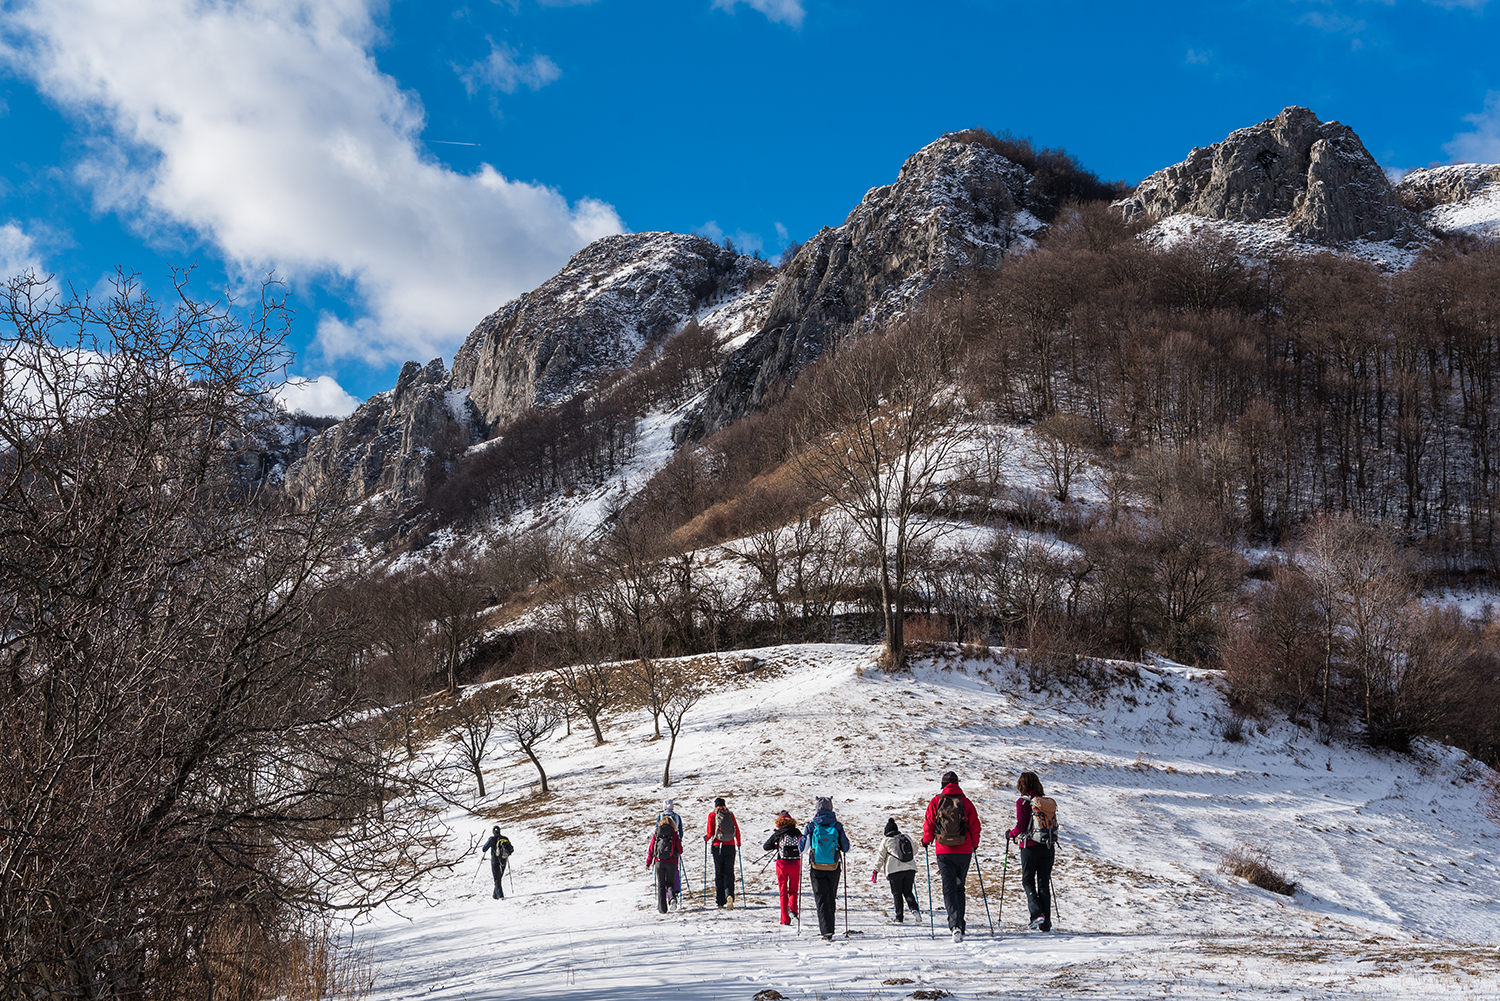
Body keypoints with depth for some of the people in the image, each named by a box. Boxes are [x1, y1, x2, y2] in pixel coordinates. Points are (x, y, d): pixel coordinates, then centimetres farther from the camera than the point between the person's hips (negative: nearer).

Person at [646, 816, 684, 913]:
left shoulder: (656, 834, 6)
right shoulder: (674, 834, 3)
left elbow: (651, 850, 7)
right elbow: (680, 850, 5)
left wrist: (648, 863, 15)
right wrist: (677, 854, 29)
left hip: (659, 862, 0)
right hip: (671, 862, 0)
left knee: (660, 884, 8)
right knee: (670, 883, 13)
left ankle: (662, 908, 1)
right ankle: (672, 897, -19)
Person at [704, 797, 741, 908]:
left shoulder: (712, 815, -2)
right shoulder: (730, 814, 5)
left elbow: (710, 833, -5)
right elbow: (737, 831, 6)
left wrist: (706, 838, 17)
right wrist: (738, 842, 23)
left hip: (717, 846, -1)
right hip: (730, 846, 1)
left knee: (718, 874, 8)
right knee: (729, 873, 4)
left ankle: (721, 901, 9)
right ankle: (729, 895, -20)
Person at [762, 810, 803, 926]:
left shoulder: (778, 834, -4)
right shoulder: (798, 833, 2)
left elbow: (765, 847, 4)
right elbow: (802, 847, 19)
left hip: (782, 864, -1)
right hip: (795, 863, 1)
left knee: (783, 892, 9)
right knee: (793, 890, 16)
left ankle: (785, 919, 6)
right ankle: (792, 907, -13)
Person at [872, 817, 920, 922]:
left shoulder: (886, 841, 2)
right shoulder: (906, 838, 13)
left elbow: (880, 858, 4)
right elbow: (914, 851, 28)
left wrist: (875, 871, 12)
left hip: (894, 871, -3)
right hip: (910, 869, 3)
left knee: (897, 893, 7)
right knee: (908, 891, 13)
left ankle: (899, 916, 2)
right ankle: (914, 909, -10)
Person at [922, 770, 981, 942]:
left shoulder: (936, 801, 0)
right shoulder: (965, 802, 2)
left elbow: (929, 824, 1)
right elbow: (975, 825, 4)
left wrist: (926, 840, 19)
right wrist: (975, 844, 21)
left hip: (944, 852, -1)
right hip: (964, 851, 2)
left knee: (949, 888, -4)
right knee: (959, 888, 16)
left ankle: (955, 925, -22)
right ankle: (959, 923, 21)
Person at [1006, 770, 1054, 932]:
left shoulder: (1022, 802, -8)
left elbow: (1021, 826, -13)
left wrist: (1010, 834, 6)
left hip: (1030, 847, -4)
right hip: (1047, 846, 4)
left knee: (1028, 881, 9)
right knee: (1044, 883, 10)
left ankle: (1037, 914, -11)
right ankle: (1046, 923, 9)